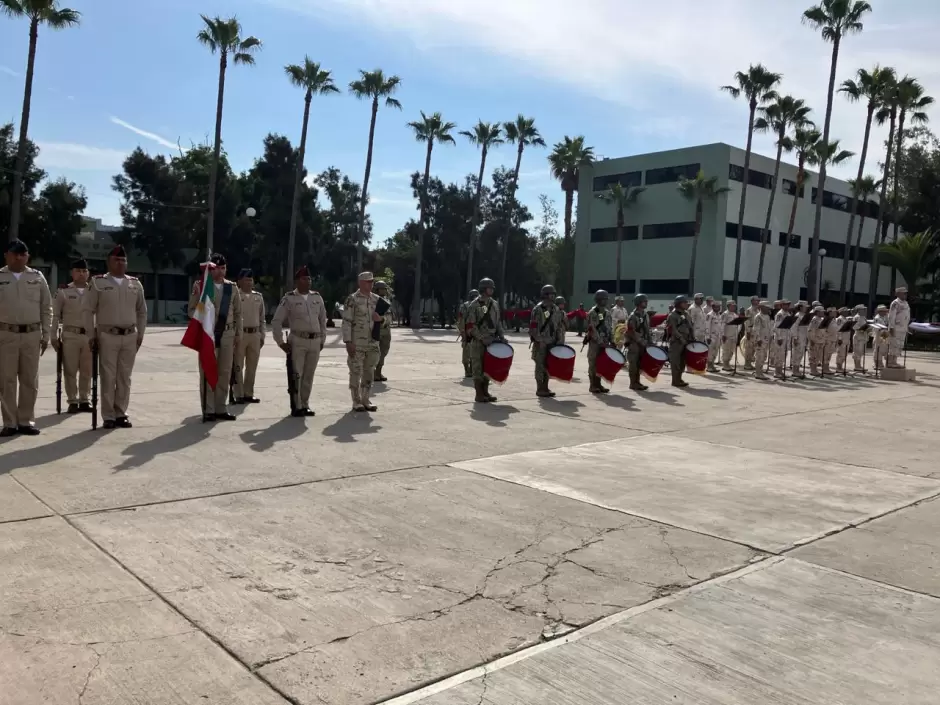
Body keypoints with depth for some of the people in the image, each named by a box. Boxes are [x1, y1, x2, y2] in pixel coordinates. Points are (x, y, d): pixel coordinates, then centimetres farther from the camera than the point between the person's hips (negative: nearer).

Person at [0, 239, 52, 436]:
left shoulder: (37, 277, 7)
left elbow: (46, 308, 9)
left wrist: (46, 335, 5)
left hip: (32, 334, 2)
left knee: (30, 380, 6)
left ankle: (26, 421, 15)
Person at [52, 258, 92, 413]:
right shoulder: (63, 291, 1)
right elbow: (55, 315, 3)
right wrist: (54, 337, -2)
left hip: (89, 335, 2)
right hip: (70, 335, -2)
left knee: (87, 371, 7)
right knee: (70, 370, 3)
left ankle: (84, 400, 17)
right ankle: (72, 401, 12)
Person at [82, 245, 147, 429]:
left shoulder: (135, 284, 10)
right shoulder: (98, 282, -1)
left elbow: (142, 311, 16)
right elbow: (87, 310, 0)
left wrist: (140, 334, 10)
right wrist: (91, 335, -4)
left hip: (130, 336, 3)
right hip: (107, 336, -3)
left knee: (125, 378, 7)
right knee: (108, 377, -1)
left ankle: (121, 414, 15)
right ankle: (108, 417, 5)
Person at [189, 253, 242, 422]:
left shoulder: (232, 288, 8)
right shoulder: (200, 285, -1)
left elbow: (238, 313, 12)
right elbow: (192, 310, 1)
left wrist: (238, 335, 10)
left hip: (228, 334, 4)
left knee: (225, 373, 8)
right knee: (207, 373, 0)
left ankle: (221, 409, 18)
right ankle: (208, 410, 6)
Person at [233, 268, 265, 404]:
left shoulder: (258, 297, 13)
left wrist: (262, 335, 12)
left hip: (255, 334, 5)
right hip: (239, 334, -5)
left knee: (252, 366, 9)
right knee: (238, 366, -2)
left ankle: (249, 394, 18)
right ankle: (239, 395, 3)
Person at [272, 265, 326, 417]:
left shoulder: (317, 297, 10)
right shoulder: (289, 299, -3)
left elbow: (323, 320, 19)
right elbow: (276, 321, -2)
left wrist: (322, 340, 15)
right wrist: (281, 342, -4)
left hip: (315, 342, 4)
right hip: (297, 341, -4)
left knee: (309, 375, 9)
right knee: (296, 375, -5)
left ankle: (305, 405, 19)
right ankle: (296, 407, 3)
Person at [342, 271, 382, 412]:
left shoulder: (376, 299, 10)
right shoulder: (353, 299, -7)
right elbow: (346, 321, -10)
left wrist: (380, 318, -6)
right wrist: (348, 342, -16)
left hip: (373, 343, 5)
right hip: (357, 343, -5)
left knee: (369, 372, 10)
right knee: (356, 372, 2)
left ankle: (365, 400, 20)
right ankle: (356, 402, 11)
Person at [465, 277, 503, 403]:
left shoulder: (494, 304, 10)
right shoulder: (474, 305, -9)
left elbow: (498, 322, 19)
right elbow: (471, 326, -14)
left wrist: (501, 336, 6)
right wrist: (483, 338, -19)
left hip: (491, 341, 6)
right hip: (478, 342, -6)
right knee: (478, 368, -1)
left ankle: (485, 392, 21)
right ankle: (479, 394, 4)